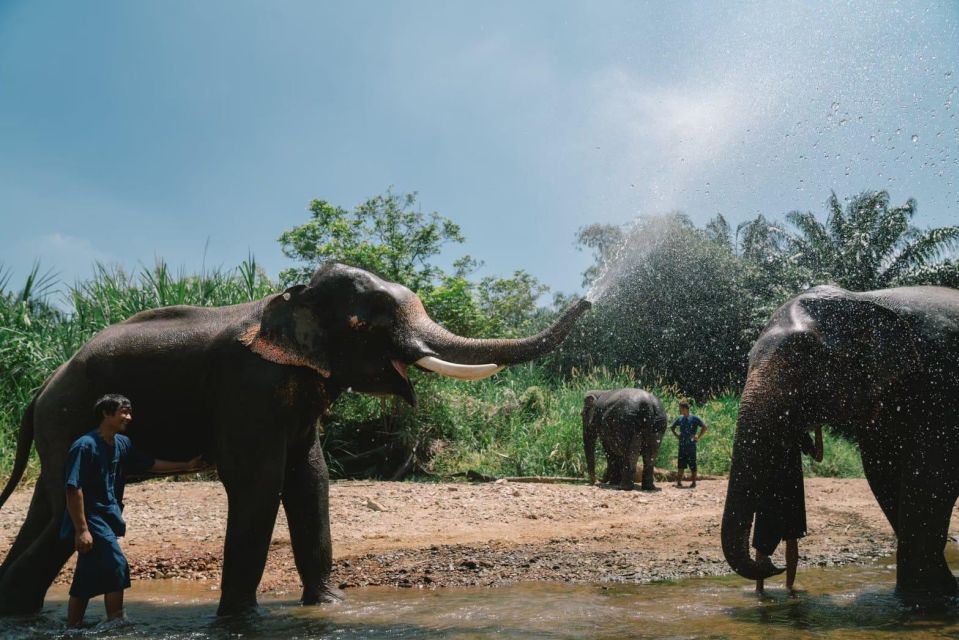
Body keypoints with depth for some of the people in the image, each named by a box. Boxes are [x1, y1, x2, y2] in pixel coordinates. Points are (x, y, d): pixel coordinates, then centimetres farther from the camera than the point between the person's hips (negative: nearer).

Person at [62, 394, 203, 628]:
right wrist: (81, 529, -23)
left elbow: (151, 464, 19)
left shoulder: (122, 444, 7)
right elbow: (73, 489, -20)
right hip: (90, 519, -8)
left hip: (107, 517, 8)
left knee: (86, 581, 12)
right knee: (116, 568, -12)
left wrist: (186, 466, 18)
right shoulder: (86, 446, -17)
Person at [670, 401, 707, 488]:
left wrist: (698, 438, -11)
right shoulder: (680, 419, 9)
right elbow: (672, 427, 24)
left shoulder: (694, 418, -8)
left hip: (691, 445, -5)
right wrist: (677, 435, 12)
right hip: (682, 445, 5)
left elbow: (704, 427, -11)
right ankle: (679, 481, 11)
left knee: (692, 465, 1)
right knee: (681, 465, 6)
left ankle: (694, 482, 9)